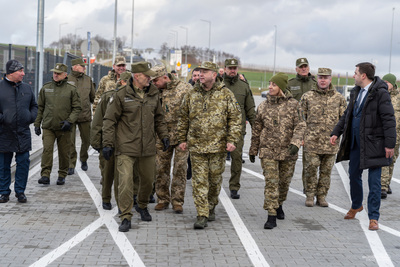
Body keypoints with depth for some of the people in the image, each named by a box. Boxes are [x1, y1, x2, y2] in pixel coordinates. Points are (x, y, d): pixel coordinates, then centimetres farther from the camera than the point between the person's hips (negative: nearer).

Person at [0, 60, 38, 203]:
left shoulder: (26, 88, 9)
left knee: (23, 162, 2)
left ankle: (20, 191, 14)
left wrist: (31, 117, 4)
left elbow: (34, 105, 20)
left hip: (23, 133, 3)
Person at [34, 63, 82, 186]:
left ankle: (62, 175, 19)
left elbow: (77, 108, 3)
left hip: (64, 127, -1)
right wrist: (37, 124, 10)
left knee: (64, 152, 5)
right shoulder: (45, 88, 8)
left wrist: (69, 121, -11)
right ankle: (45, 175, -11)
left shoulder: (71, 89, 2)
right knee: (47, 149, -13)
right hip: (48, 126, 1)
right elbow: (40, 107, 14)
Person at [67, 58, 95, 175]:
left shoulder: (88, 79, 9)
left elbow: (93, 97, 17)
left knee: (86, 140, 11)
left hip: (85, 115, 3)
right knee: (70, 141, -5)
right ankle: (71, 165, 4)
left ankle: (84, 160, 34)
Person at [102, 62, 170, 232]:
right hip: (126, 148, -5)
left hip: (148, 147, 5)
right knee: (125, 181, -12)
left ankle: (143, 206, 41)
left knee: (148, 179, 14)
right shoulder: (121, 95, -7)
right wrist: (108, 144, -8)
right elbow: (109, 121, -4)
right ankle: (125, 217, -1)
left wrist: (164, 135, 13)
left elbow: (159, 118, 20)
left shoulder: (153, 93, 8)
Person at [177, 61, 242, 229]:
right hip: (196, 145, 1)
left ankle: (211, 208, 31)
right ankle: (202, 215, 0)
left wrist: (232, 140, -8)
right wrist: (182, 139, 9)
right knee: (199, 181, -2)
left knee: (215, 179, 10)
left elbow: (235, 118, 0)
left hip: (218, 146, -1)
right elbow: (183, 118, 14)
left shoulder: (226, 94, 0)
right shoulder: (192, 95, 7)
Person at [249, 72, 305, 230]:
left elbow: (300, 126, -6)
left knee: (284, 182, 12)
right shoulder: (263, 106, 5)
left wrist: (295, 143, -22)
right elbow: (257, 129, 12)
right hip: (268, 151, 0)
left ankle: (279, 205, 39)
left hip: (288, 152, 0)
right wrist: (253, 150, 14)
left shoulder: (293, 105, -1)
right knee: (271, 182, -8)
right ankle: (271, 216, -7)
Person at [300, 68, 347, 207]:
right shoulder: (307, 96, 4)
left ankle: (322, 196, 18)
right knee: (310, 169, -2)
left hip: (331, 141, 1)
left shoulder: (339, 98, 7)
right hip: (312, 141, -1)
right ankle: (310, 195, 12)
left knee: (326, 170, 7)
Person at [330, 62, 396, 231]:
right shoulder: (356, 92, 11)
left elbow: (389, 119, -16)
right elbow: (347, 115, 20)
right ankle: (356, 206, 40)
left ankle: (373, 218, 5)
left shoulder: (380, 93, -14)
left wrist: (390, 143, -19)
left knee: (374, 181, -2)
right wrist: (336, 132, 13)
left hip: (373, 144, -8)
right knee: (354, 175, 18)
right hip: (356, 143, 8)